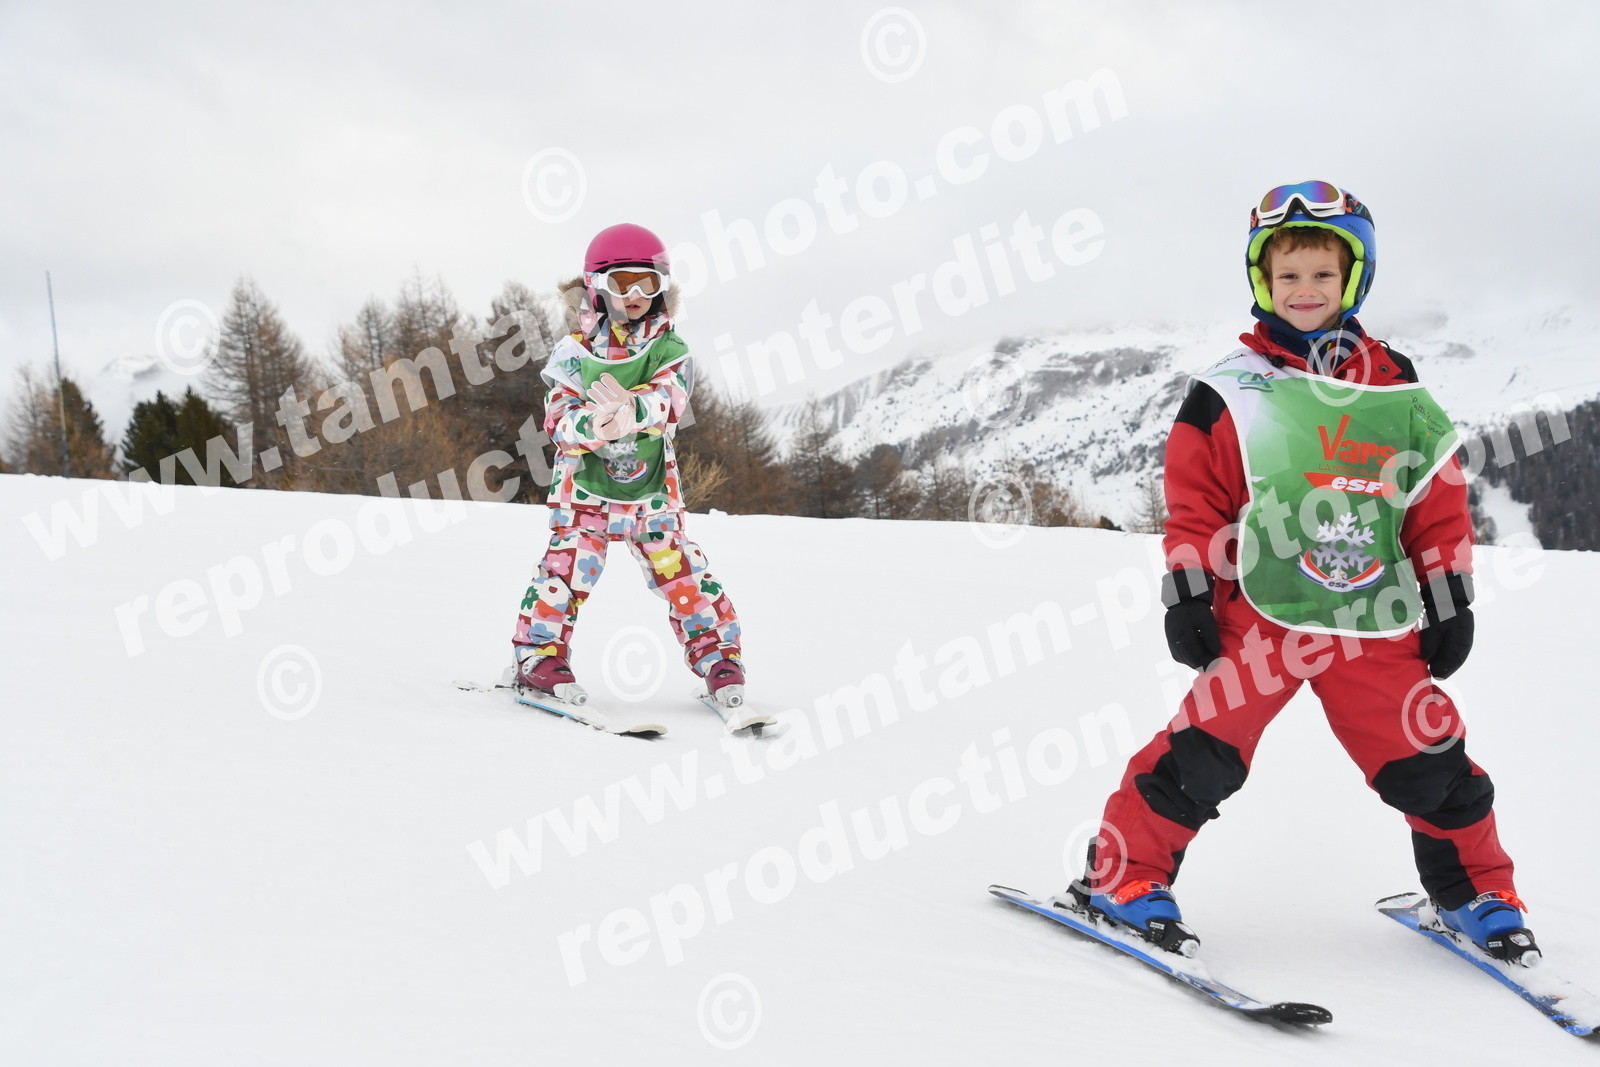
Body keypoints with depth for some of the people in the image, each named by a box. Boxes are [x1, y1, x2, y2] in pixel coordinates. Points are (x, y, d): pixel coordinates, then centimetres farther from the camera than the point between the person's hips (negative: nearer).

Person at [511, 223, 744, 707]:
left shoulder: (670, 350, 0)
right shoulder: (575, 352, -2)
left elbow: (668, 402, -19)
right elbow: (559, 417, -13)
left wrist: (630, 408, -42)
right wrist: (595, 423, -36)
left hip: (652, 490, 1)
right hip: (585, 485, -1)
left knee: (682, 573, -3)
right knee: (567, 567, -15)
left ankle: (717, 655, 10)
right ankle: (539, 655, -6)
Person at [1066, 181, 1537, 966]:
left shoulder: (1398, 396, 9)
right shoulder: (1229, 394, 2)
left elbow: (1439, 507, 12)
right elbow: (1196, 502, 3)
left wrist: (1450, 603, 8)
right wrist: (1187, 597, -3)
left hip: (1377, 626, 2)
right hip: (1261, 615, -2)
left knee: (1430, 764, 6)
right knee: (1204, 752, -12)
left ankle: (1475, 891, 26)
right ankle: (1125, 875, 1)